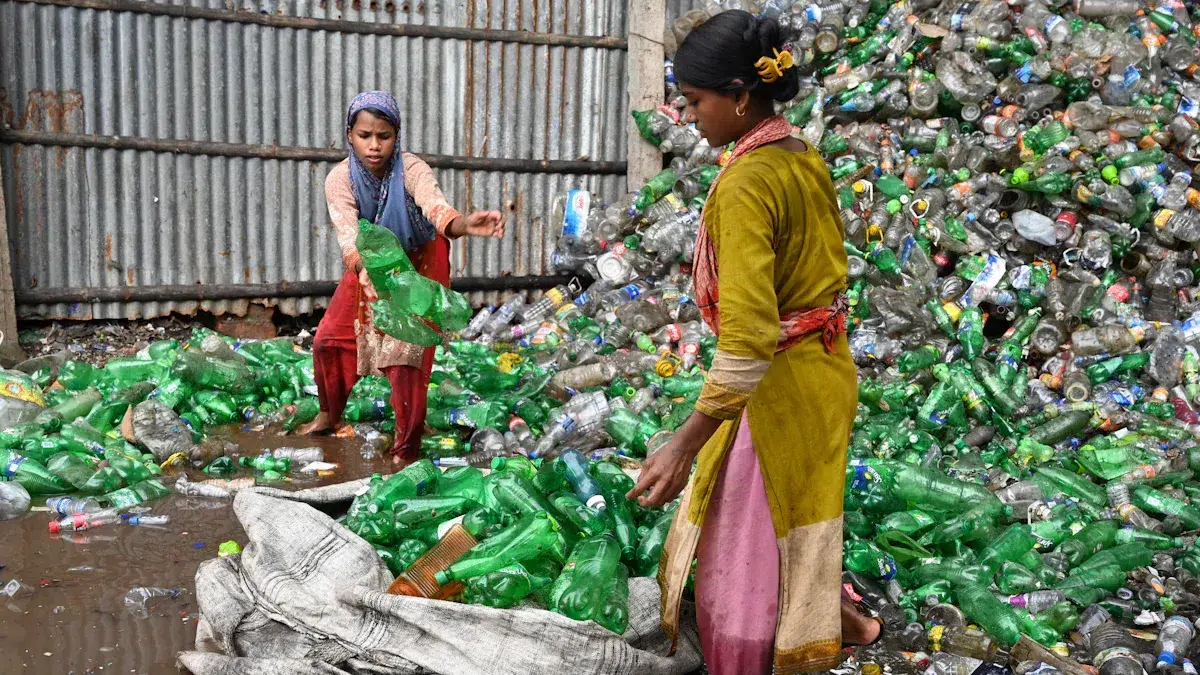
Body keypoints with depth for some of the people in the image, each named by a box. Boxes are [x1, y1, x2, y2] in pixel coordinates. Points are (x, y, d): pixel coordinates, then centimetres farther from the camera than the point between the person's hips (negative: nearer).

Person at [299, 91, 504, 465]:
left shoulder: (411, 169, -32)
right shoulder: (340, 178, -24)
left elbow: (436, 207, -53)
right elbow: (348, 234, -38)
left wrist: (465, 224, -77)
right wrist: (364, 269, -61)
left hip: (420, 264, -4)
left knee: (406, 355, -10)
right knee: (328, 338, 8)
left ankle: (406, 450, 4)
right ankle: (329, 413, 36)